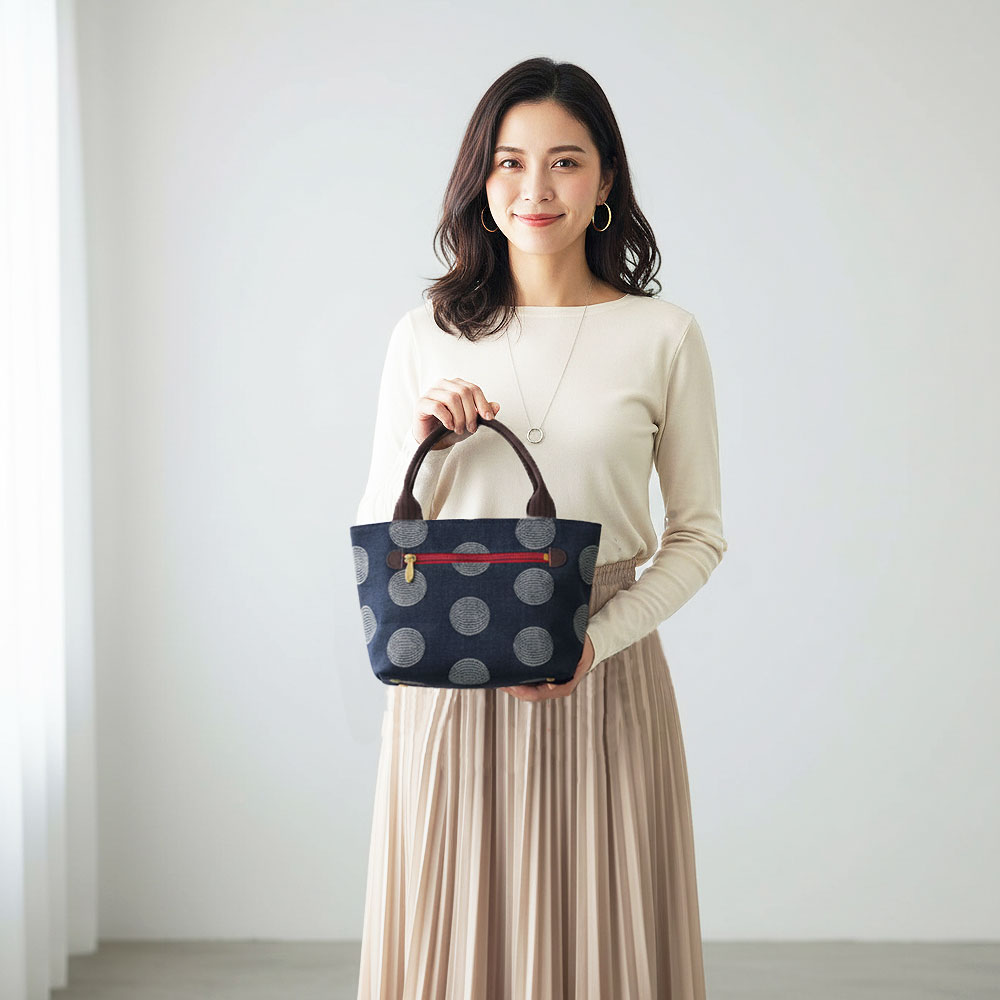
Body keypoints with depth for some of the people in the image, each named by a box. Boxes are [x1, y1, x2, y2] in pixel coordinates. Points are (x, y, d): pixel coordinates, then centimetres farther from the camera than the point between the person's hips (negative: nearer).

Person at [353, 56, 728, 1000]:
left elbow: (698, 532, 3)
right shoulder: (426, 333, 5)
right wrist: (420, 443, -10)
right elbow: (378, 534, 9)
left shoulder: (663, 336, 1)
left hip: (603, 684, -1)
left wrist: (600, 639, -11)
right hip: (448, 684, 1)